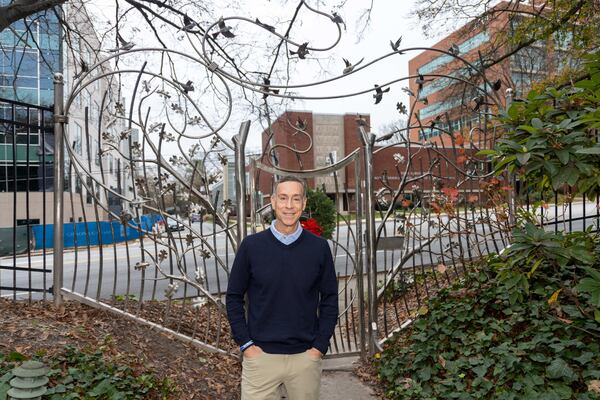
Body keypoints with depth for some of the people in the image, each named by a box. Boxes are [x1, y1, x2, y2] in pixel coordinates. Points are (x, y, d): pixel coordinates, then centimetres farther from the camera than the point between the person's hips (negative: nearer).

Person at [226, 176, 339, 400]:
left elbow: (329, 299, 2)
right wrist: (245, 344, -4)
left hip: (306, 356, 1)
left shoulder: (319, 247, -4)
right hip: (259, 355, -1)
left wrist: (319, 347, -3)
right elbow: (234, 297, 1)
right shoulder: (251, 245, -5)